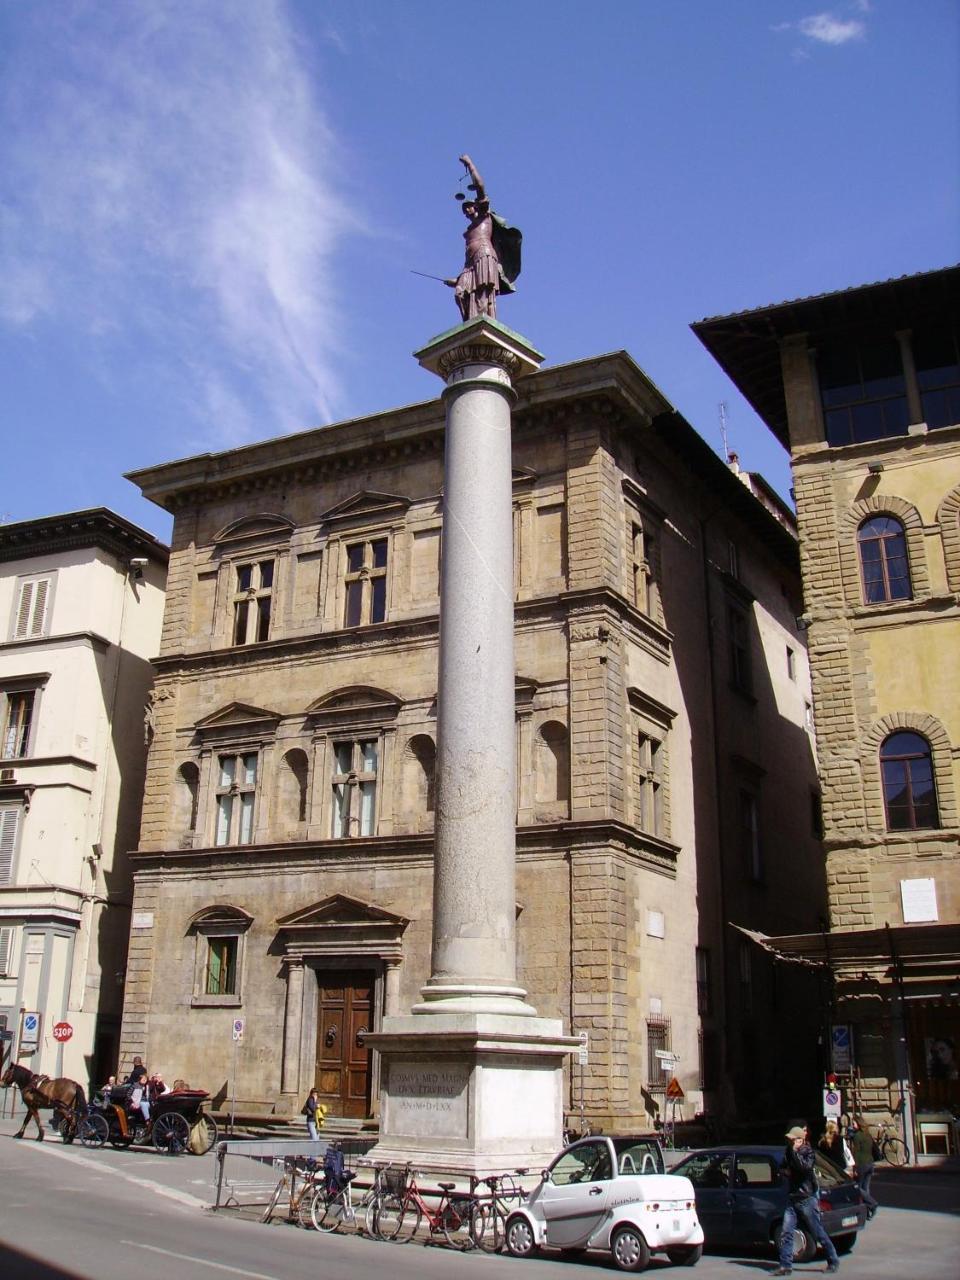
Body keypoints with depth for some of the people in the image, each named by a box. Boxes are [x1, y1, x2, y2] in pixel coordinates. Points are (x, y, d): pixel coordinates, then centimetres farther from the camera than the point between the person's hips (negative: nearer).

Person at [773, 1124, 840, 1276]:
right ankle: (785, 1266, 2)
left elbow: (804, 1166, -27)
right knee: (786, 1233, -2)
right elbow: (784, 1168, 23)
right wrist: (785, 1171, 2)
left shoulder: (808, 1152, -9)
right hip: (792, 1199, 6)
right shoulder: (789, 1152, 10)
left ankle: (833, 1262, 19)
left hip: (807, 1199, -6)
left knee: (818, 1233, 3)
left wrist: (794, 1151, -24)